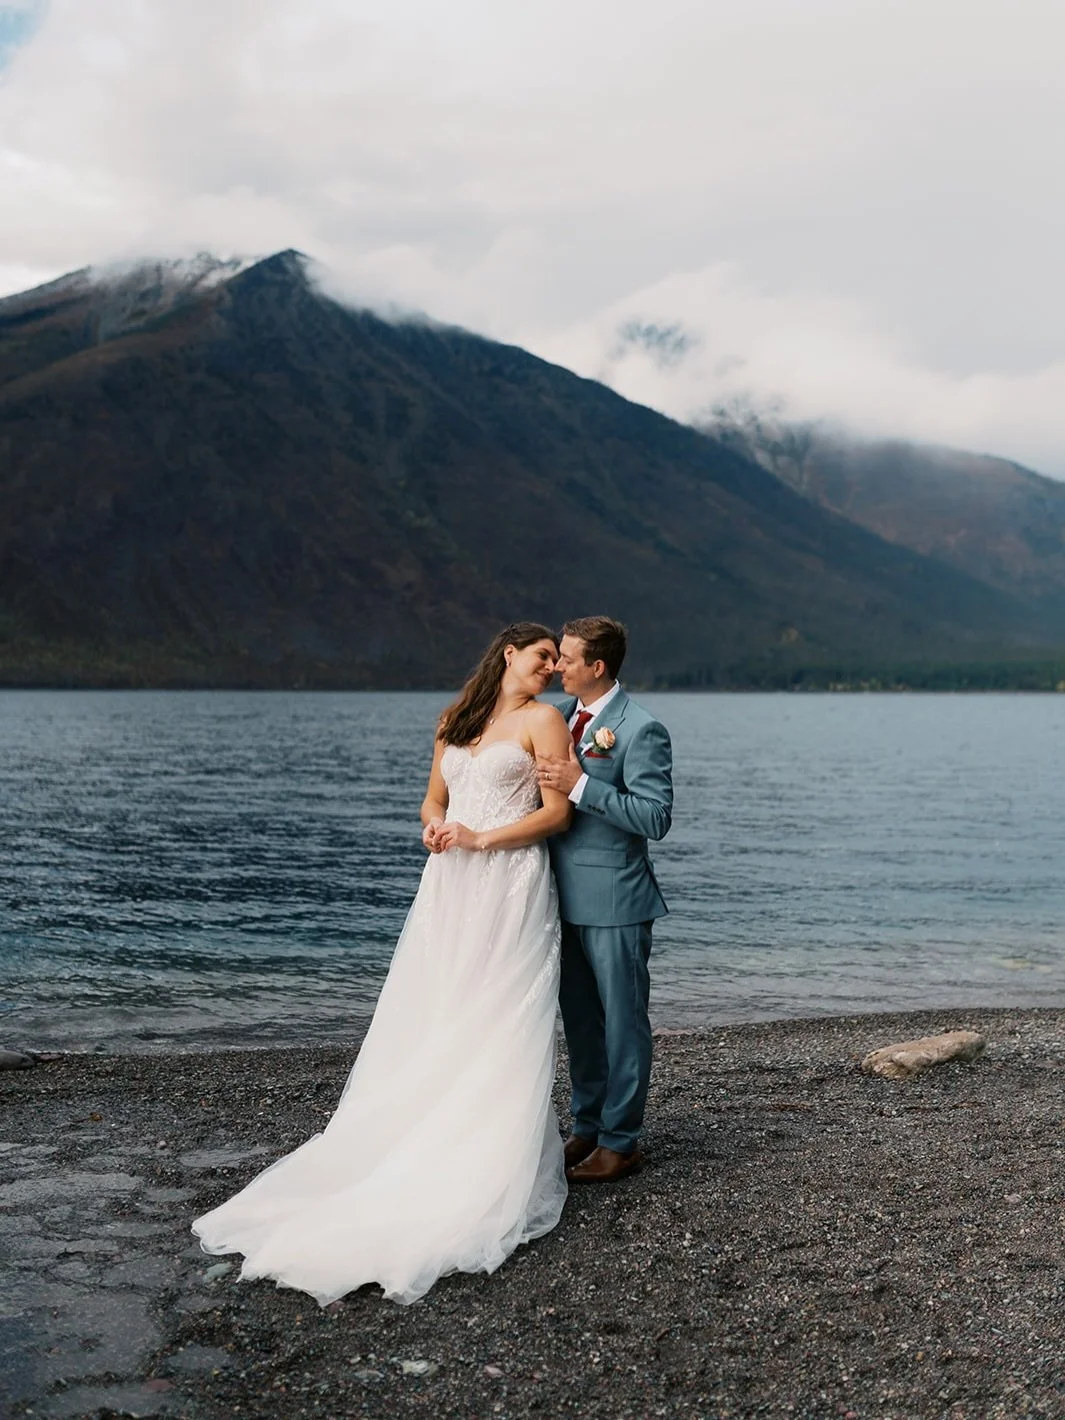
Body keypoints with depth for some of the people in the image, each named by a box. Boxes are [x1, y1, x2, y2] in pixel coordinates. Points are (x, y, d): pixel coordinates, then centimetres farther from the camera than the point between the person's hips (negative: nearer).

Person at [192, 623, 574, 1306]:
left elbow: (557, 811, -4)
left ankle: (492, 1181, 1)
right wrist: (434, 827, -1)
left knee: (497, 1033, -4)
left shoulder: (543, 719, 2)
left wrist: (481, 838, -11)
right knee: (428, 1031, 2)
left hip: (510, 889, -5)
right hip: (450, 889, 5)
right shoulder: (455, 720, 17)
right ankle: (428, 1158, 7)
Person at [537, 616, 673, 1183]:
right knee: (579, 1020, 17)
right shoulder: (560, 714, 8)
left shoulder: (641, 730, -14)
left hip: (613, 901, -8)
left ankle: (621, 1141, 15)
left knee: (622, 1020, 4)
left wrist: (581, 785, -24)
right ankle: (587, 1129, 29)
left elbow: (656, 817, -20)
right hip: (566, 896, 8)